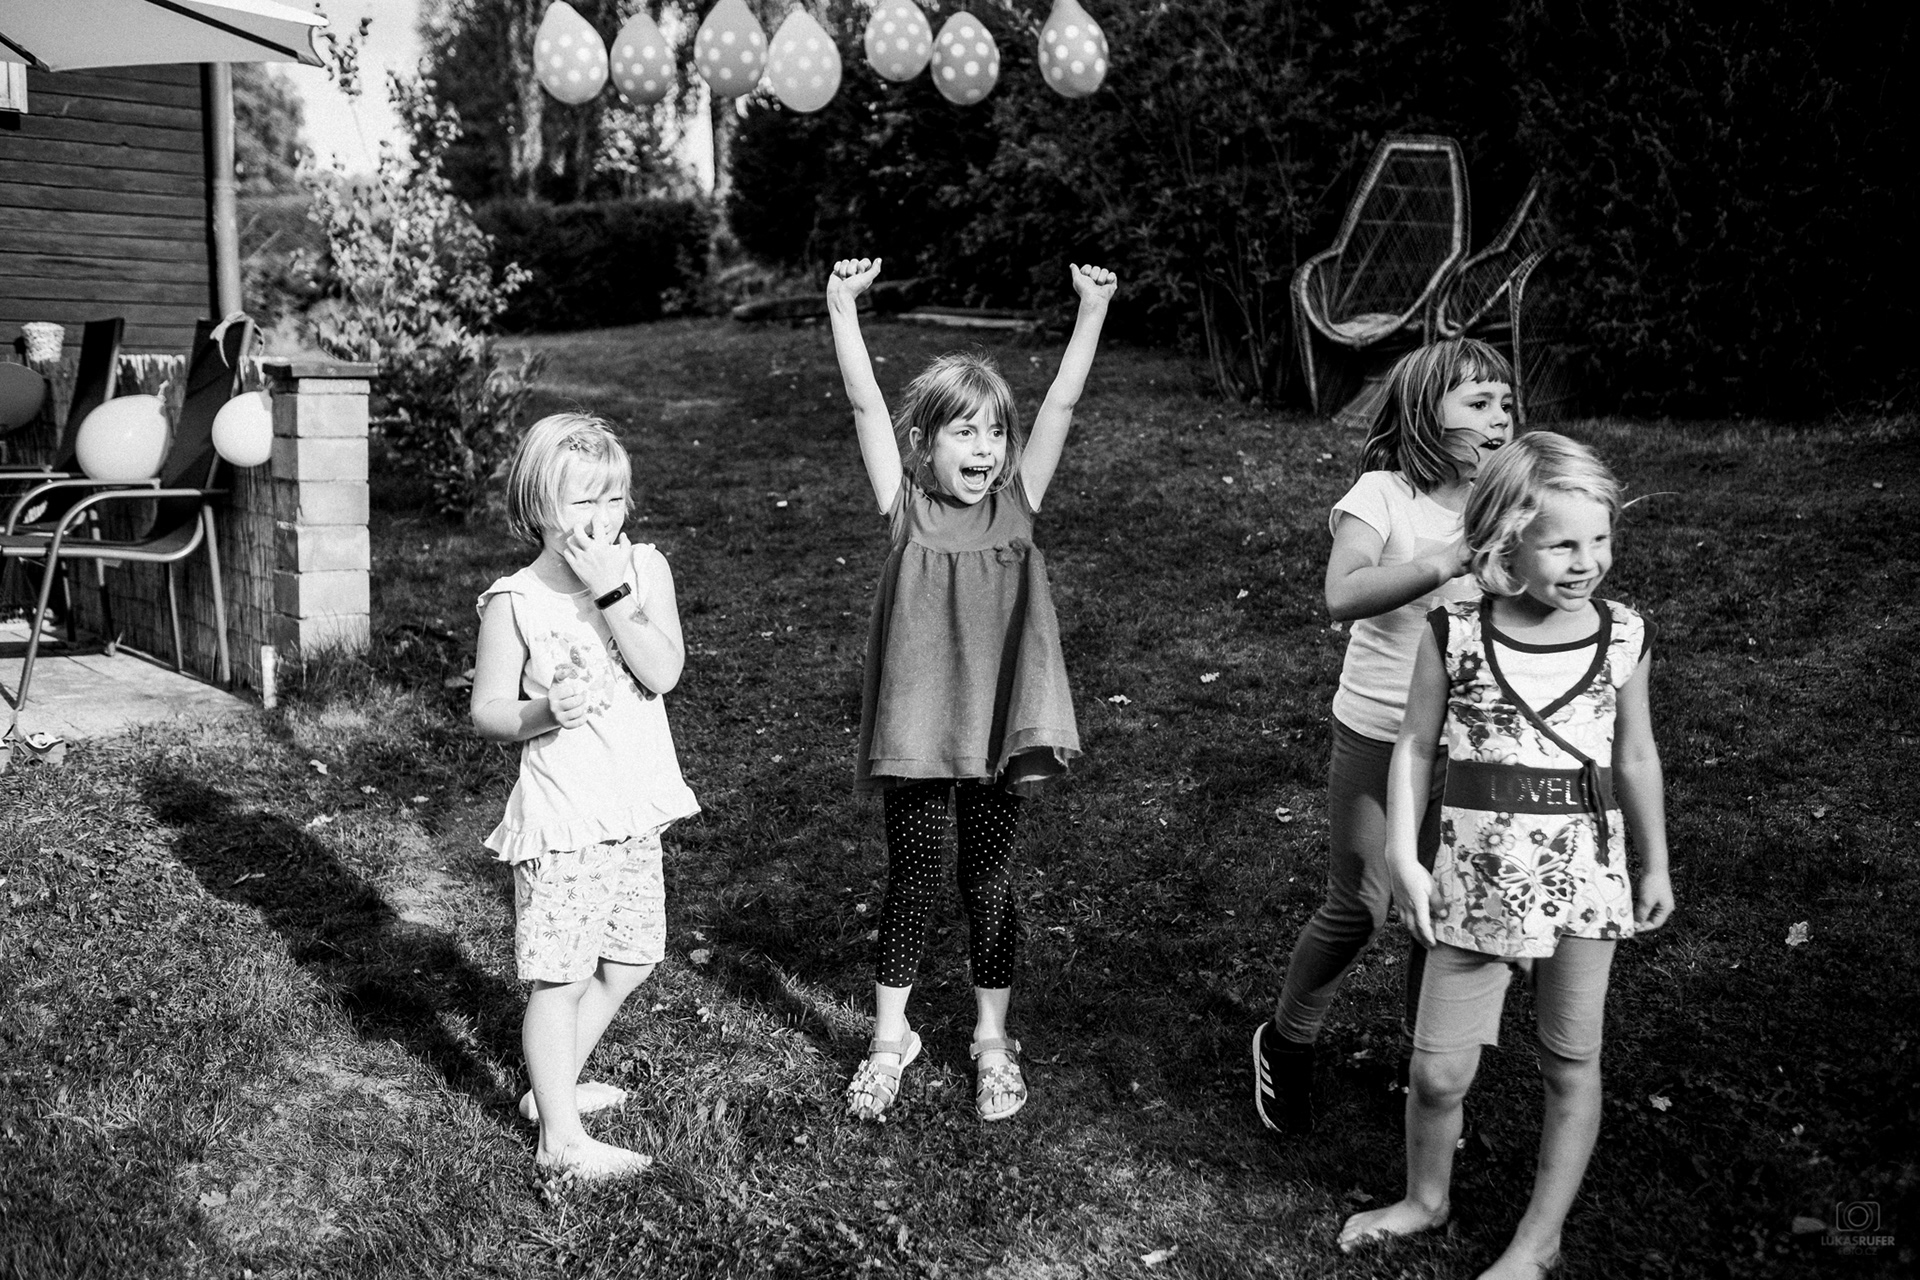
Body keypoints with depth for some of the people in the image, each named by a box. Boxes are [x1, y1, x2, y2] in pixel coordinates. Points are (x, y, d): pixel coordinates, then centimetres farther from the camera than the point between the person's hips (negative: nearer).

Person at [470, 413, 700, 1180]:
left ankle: (552, 1086, 37)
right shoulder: (514, 601, -10)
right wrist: (546, 711, -25)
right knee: (561, 975, 1)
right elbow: (487, 711, -6)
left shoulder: (643, 568, -1)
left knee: (627, 962, 17)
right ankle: (561, 1138, 14)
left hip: (636, 812, 5)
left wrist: (611, 591, -22)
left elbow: (664, 672, -15)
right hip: (561, 819, -5)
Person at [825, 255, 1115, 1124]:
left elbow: (1060, 406, -6)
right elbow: (867, 406, -12)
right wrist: (843, 309, -21)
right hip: (917, 728, -1)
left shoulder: (1016, 504, 1)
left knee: (989, 885, 12)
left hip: (995, 728, 1)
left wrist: (1092, 312, -13)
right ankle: (890, 1038, 27)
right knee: (910, 883, 10)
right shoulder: (906, 509, -4)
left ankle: (992, 1039, 28)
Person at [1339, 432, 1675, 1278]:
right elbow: (1415, 745, 0)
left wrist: (1655, 864, 15)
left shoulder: (1622, 638, -2)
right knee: (1438, 1069, 4)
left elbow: (1635, 758, 9)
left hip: (1583, 874, 1)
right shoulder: (1454, 634, -8)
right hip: (1476, 877, -1)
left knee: (1571, 1065, 11)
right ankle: (1425, 1199, 34)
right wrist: (1403, 856, -7)